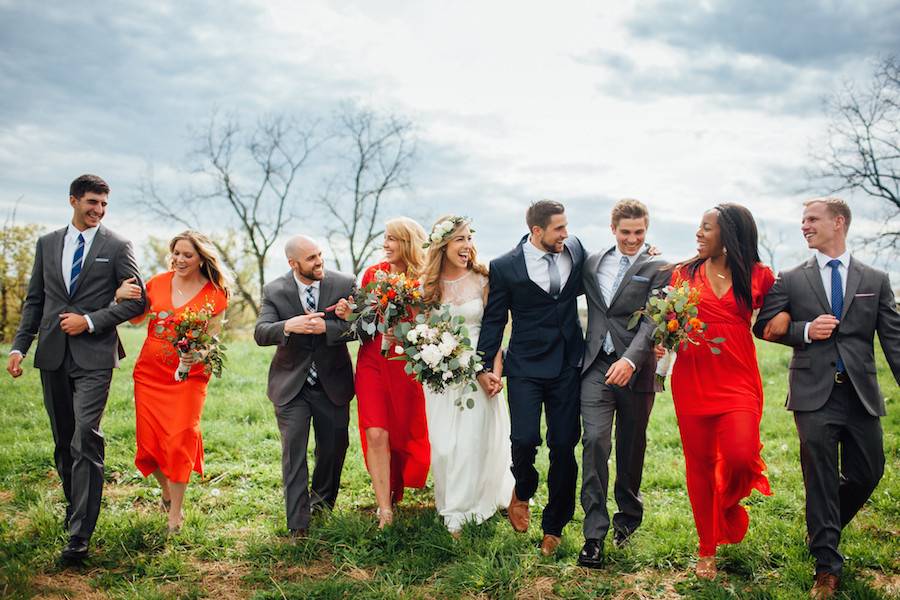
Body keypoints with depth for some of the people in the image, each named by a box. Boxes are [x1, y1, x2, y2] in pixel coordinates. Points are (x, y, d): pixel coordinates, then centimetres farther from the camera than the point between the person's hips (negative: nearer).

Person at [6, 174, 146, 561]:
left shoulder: (117, 247, 1)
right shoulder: (47, 244, 13)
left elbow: (136, 301, -1)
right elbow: (34, 300, 15)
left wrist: (90, 320, -10)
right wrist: (19, 346, 6)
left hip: (94, 355, -4)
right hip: (52, 355, 4)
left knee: (85, 438, -13)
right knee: (63, 440, 13)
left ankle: (80, 533, -12)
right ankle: (75, 506, 32)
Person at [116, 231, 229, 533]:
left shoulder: (215, 295, -5)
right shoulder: (157, 282, 2)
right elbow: (136, 317, 14)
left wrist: (198, 355, -25)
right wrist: (121, 297, -5)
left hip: (189, 376, -3)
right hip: (149, 373, 3)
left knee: (180, 440, -8)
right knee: (149, 442, 5)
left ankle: (175, 511, 10)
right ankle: (166, 489, 36)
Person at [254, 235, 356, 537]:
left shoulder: (345, 284, -7)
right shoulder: (275, 291, -6)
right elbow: (260, 333, -16)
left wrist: (326, 327, -30)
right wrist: (288, 326, -36)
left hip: (333, 383, 1)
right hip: (291, 385, -1)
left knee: (335, 447, 14)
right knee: (293, 451, -5)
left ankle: (322, 500, 41)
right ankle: (298, 524, 2)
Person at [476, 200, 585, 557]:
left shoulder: (575, 249, 3)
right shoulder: (505, 267, -7)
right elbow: (493, 319, 1)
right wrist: (484, 366, 0)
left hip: (568, 365, 3)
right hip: (526, 367, -3)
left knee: (564, 446, 4)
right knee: (525, 440, -13)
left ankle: (554, 527, 21)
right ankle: (522, 492, 23)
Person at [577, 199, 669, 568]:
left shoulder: (657, 269, -1)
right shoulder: (592, 263, 11)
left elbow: (652, 321, -12)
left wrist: (630, 360, -27)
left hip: (635, 370, -2)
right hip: (597, 366, 2)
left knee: (631, 449, 11)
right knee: (595, 442, -10)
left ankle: (628, 517, 35)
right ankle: (595, 533, -7)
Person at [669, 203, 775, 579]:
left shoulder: (758, 275, 4)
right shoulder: (684, 273, 6)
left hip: (739, 382, -1)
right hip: (692, 382, 1)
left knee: (741, 456, -20)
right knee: (699, 464, 6)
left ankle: (728, 501, 18)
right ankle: (707, 549, 25)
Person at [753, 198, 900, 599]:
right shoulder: (790, 280, 6)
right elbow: (763, 326, 6)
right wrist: (804, 330, -11)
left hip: (861, 394, 2)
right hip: (814, 393, -2)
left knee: (868, 473, 7)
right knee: (820, 477, -3)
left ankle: (823, 531, 35)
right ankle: (827, 566, 7)